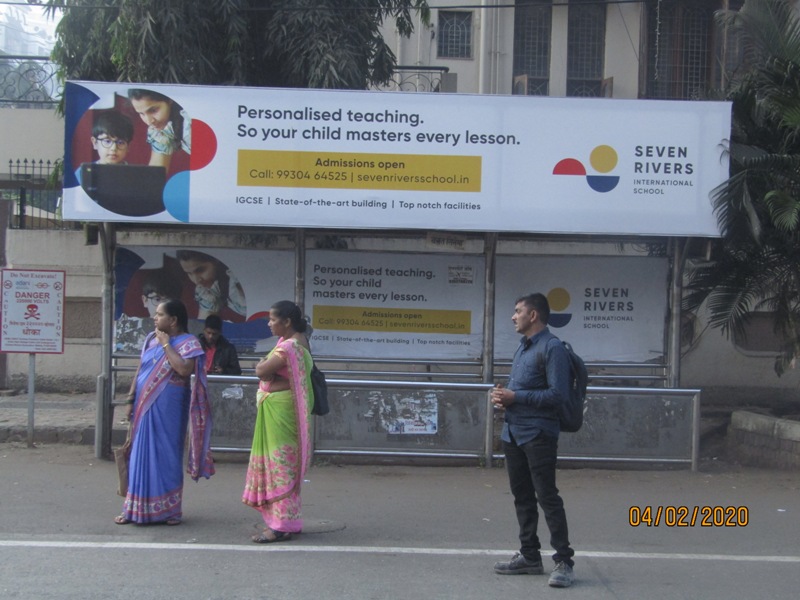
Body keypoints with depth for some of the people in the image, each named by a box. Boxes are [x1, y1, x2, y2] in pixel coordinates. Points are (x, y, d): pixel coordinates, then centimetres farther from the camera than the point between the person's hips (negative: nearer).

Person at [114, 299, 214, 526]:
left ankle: (170, 509, 12)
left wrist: (166, 345, -16)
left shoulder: (188, 342, -7)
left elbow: (184, 369, -24)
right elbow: (140, 370, 14)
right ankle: (136, 508, 15)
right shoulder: (151, 339, 11)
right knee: (141, 455, 8)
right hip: (145, 407, 6)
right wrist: (131, 400, 10)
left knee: (166, 456, 1)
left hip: (168, 409, -6)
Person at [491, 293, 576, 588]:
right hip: (513, 432, 9)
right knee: (522, 496, 13)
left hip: (538, 434, -9)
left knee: (547, 496, -7)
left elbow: (558, 394, -18)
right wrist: (502, 395, 3)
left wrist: (515, 397, -17)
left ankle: (563, 561, -2)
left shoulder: (552, 347, -11)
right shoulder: (523, 347, 17)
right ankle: (529, 556, 22)